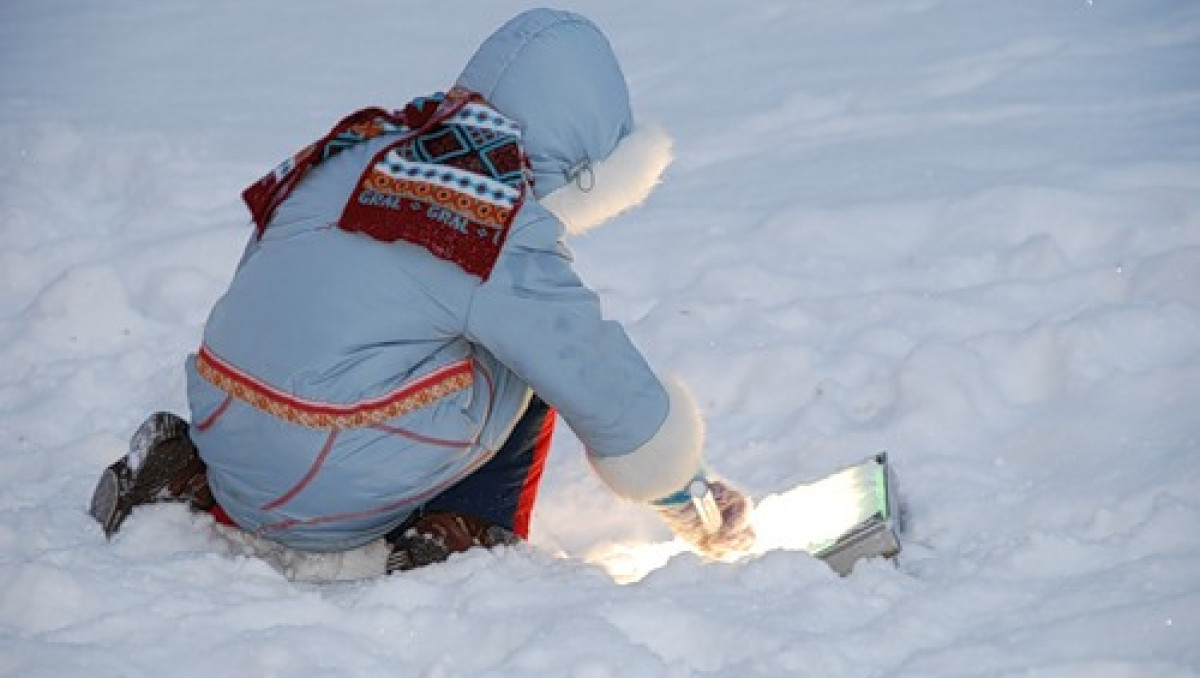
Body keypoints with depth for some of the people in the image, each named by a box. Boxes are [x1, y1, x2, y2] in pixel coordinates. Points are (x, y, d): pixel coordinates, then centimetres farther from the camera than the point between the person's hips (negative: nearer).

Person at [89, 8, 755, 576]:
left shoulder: (359, 146, 6)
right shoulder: (506, 232, -14)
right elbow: (616, 400, -7)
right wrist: (696, 501, 10)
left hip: (229, 460, 6)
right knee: (535, 350, 6)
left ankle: (192, 477, 17)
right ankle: (462, 532, 3)